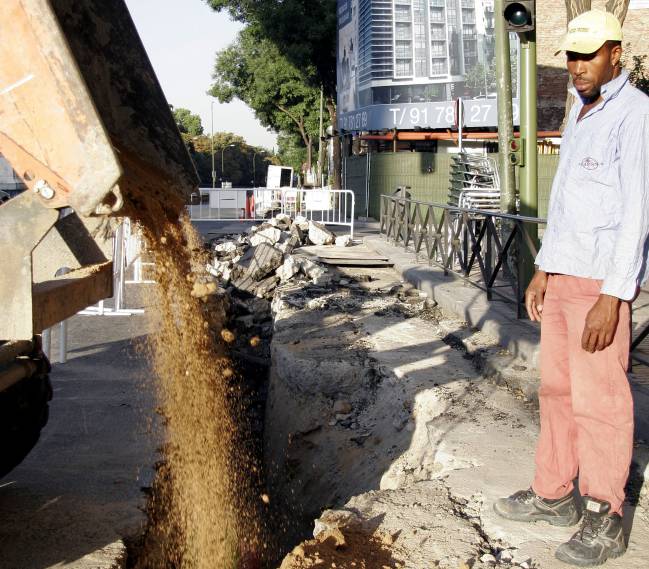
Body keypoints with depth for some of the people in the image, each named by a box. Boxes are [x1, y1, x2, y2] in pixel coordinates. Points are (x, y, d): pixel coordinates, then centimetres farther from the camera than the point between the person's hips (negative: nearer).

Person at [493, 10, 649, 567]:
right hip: (564, 276, 9)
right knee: (557, 388, 13)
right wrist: (543, 269, 19)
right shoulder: (581, 114, 15)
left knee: (598, 400, -4)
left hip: (602, 284, -9)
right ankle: (554, 493, 25)